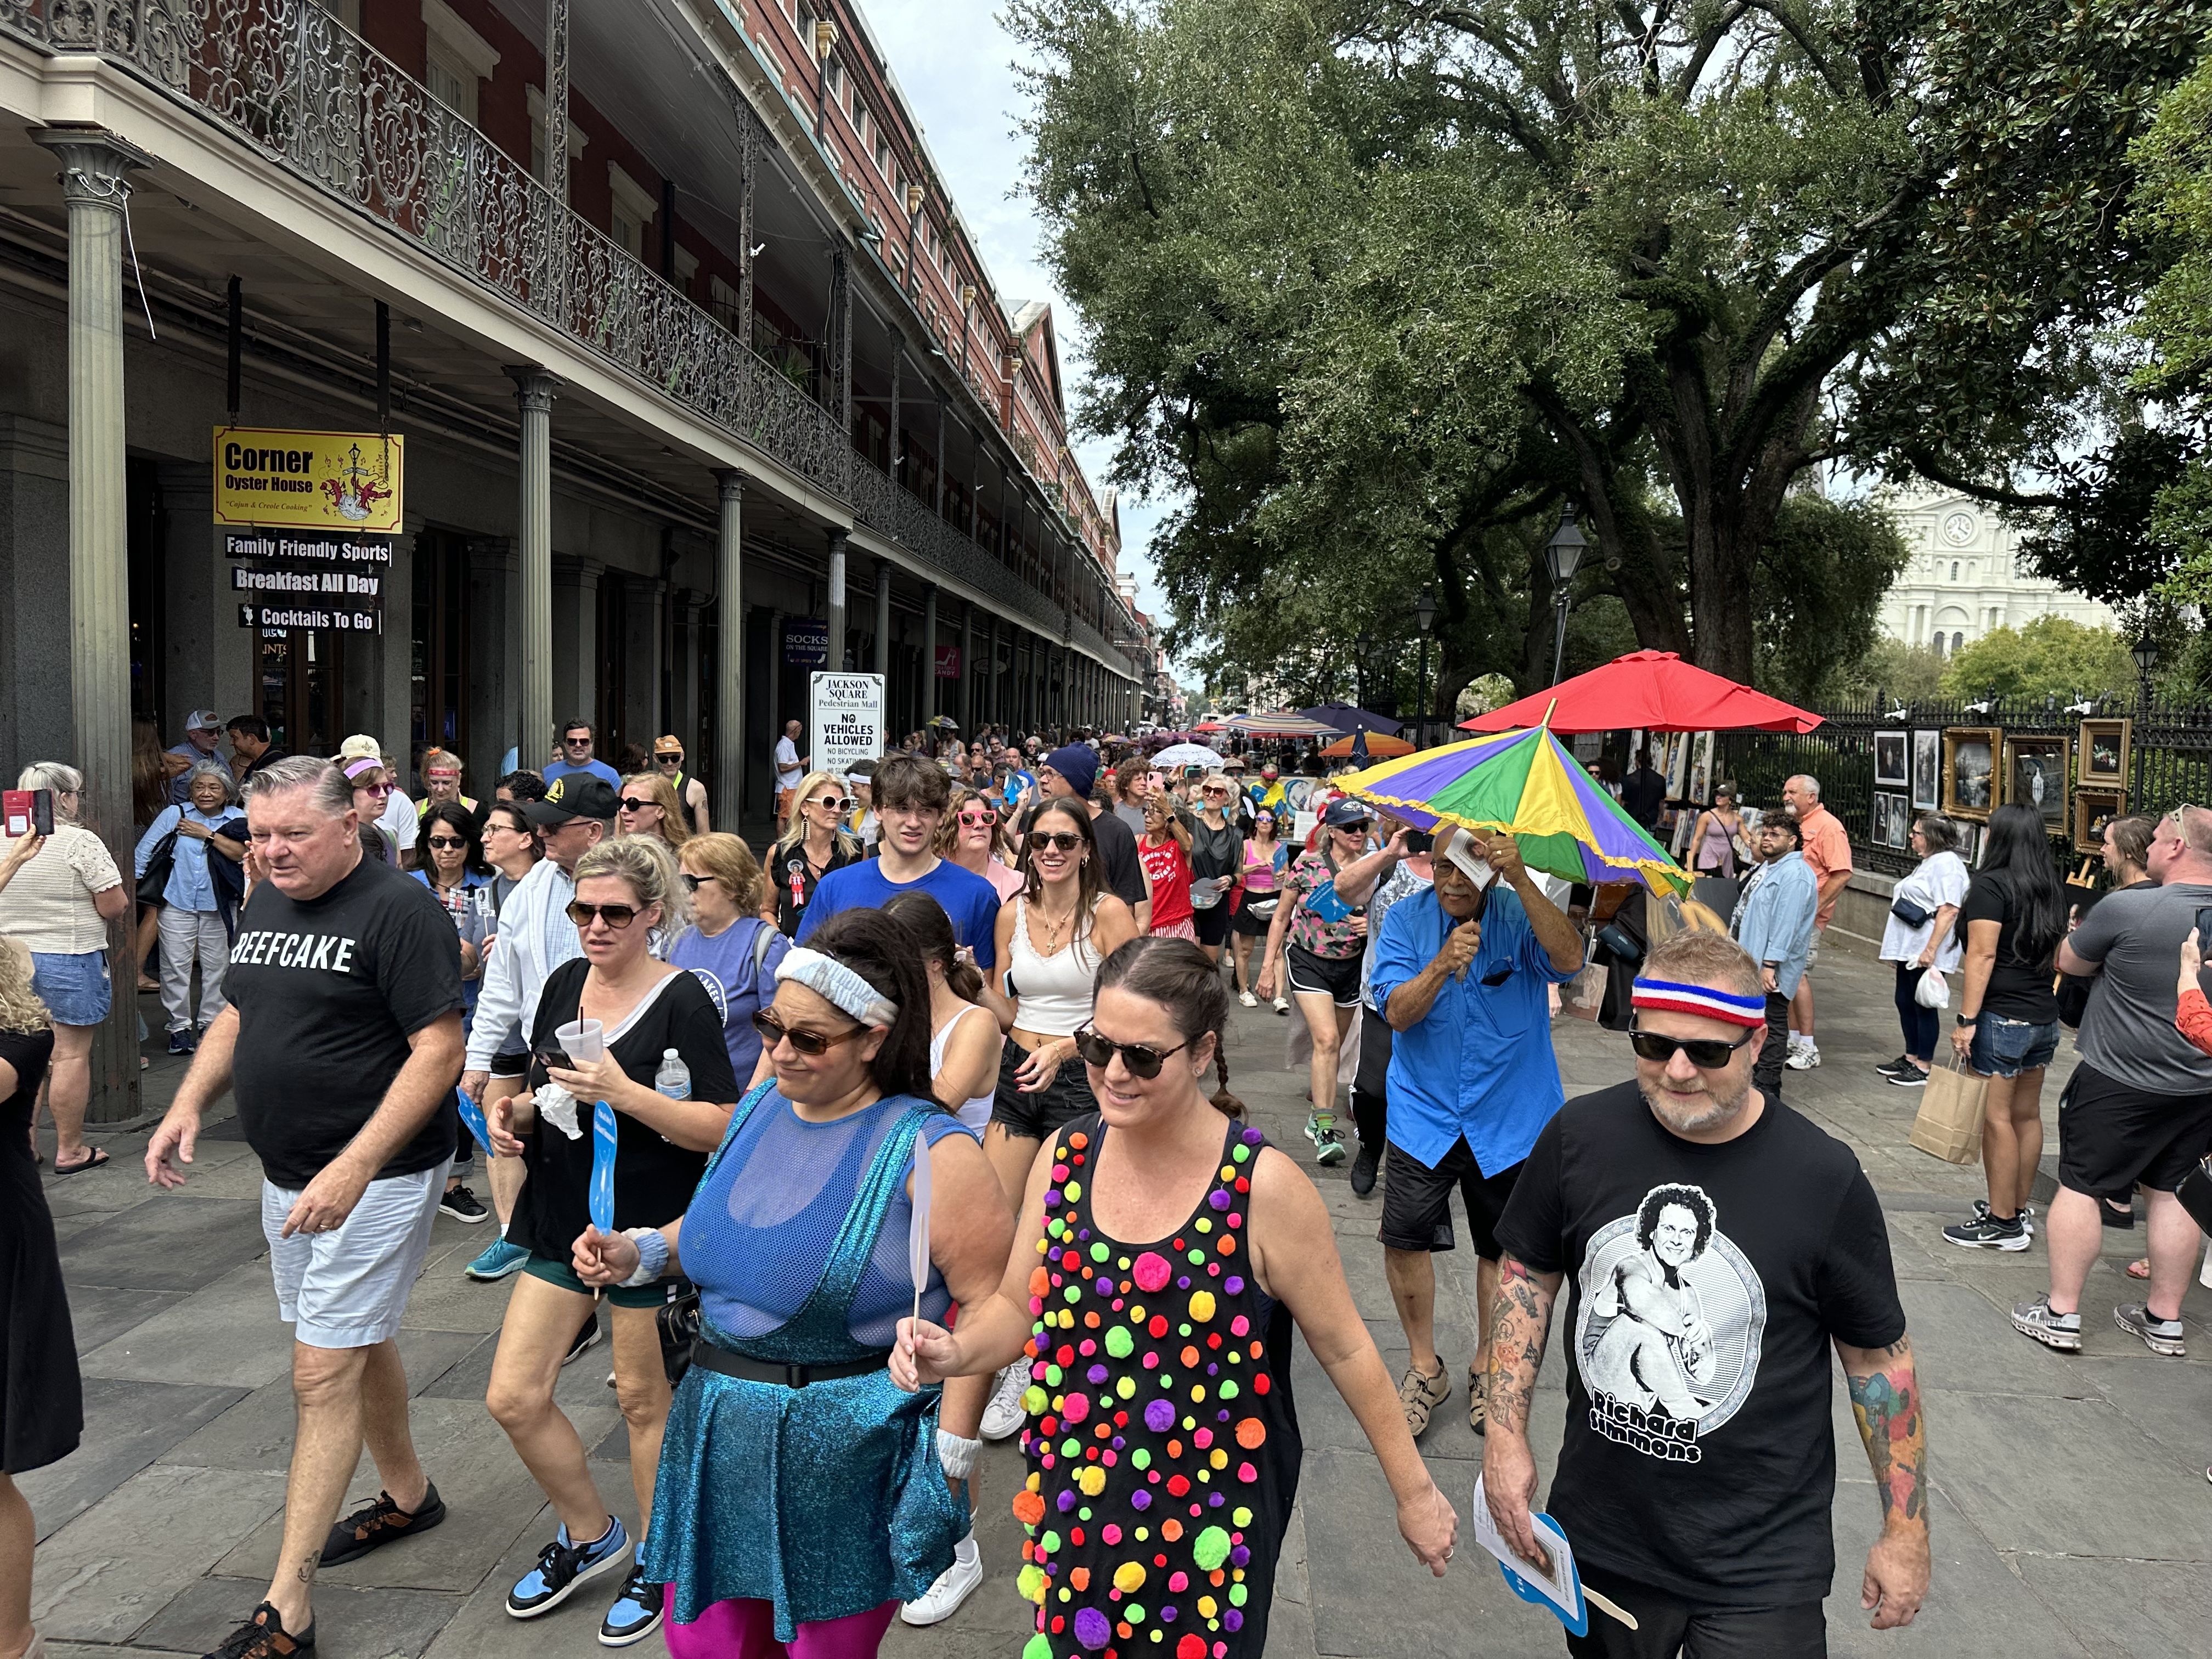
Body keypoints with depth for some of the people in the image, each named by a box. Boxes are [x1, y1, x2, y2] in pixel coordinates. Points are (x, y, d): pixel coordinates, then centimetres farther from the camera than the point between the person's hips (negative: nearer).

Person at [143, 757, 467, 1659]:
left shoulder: (399, 908, -18)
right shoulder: (264, 904, 8)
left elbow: (440, 1050, -22)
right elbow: (238, 1016, 20)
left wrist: (354, 1169, -27)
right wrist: (189, 1103, 2)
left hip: (376, 1176, -8)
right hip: (287, 1177, 8)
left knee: (324, 1374, -5)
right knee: (358, 1340, 21)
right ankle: (409, 1495, 41)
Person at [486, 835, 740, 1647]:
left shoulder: (683, 1001, -16)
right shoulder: (565, 983, 3)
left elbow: (724, 1128, -20)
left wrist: (624, 1093, -29)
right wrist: (517, 1111, -4)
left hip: (650, 1228, -6)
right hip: (564, 1216, 6)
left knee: (642, 1399, 9)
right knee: (514, 1398, 7)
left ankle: (658, 1562, 32)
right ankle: (590, 1536, 31)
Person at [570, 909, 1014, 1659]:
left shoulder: (928, 1151, -20)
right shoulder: (759, 1107, 2)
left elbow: (994, 1305, -19)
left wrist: (954, 1444, -19)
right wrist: (640, 1251, 2)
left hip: (846, 1454, -6)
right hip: (719, 1428, 6)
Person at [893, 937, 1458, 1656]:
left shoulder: (1263, 1186, -20)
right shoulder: (1065, 1156, -7)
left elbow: (1343, 1348, -10)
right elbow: (1019, 1308, 4)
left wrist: (1413, 1491, -2)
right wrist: (958, 1351, -16)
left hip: (1207, 1517, -4)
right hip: (1074, 1501, 4)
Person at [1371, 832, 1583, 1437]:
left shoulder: (1521, 914, -8)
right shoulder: (1407, 918, -6)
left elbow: (1568, 961, -28)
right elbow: (1397, 1012, -15)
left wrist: (1521, 880, -38)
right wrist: (1442, 966, -33)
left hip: (1510, 1116, 0)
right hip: (1425, 1113, 0)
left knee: (1501, 1247, 12)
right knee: (1404, 1238, -4)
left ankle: (1486, 1365, 35)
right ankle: (1425, 1366, 19)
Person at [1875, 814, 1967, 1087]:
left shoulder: (1947, 864, -16)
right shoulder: (1928, 862, 19)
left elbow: (1948, 911, -23)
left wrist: (1931, 949, -26)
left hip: (1926, 952, -10)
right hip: (1910, 949, 10)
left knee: (1923, 1007, -3)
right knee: (1905, 1003, 15)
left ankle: (1923, 1068, 4)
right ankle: (1911, 1058, 26)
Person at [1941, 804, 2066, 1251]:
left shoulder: (1991, 886, -12)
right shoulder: (2051, 890, 12)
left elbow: (1983, 955, -17)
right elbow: (2056, 957, 17)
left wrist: (1967, 1020, -17)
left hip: (2002, 1017, -8)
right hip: (2044, 1016, 8)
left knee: (1997, 1118, -3)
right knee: (2027, 1115, 14)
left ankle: (2002, 1224, 1)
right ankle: (2018, 1210, 24)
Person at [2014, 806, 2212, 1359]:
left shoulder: (2126, 908, -19)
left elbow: (2069, 962, -3)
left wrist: (2078, 933, 16)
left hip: (2119, 1081, -6)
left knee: (2079, 1186, 4)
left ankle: (2061, 1314, 9)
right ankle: (2165, 1319, 24)